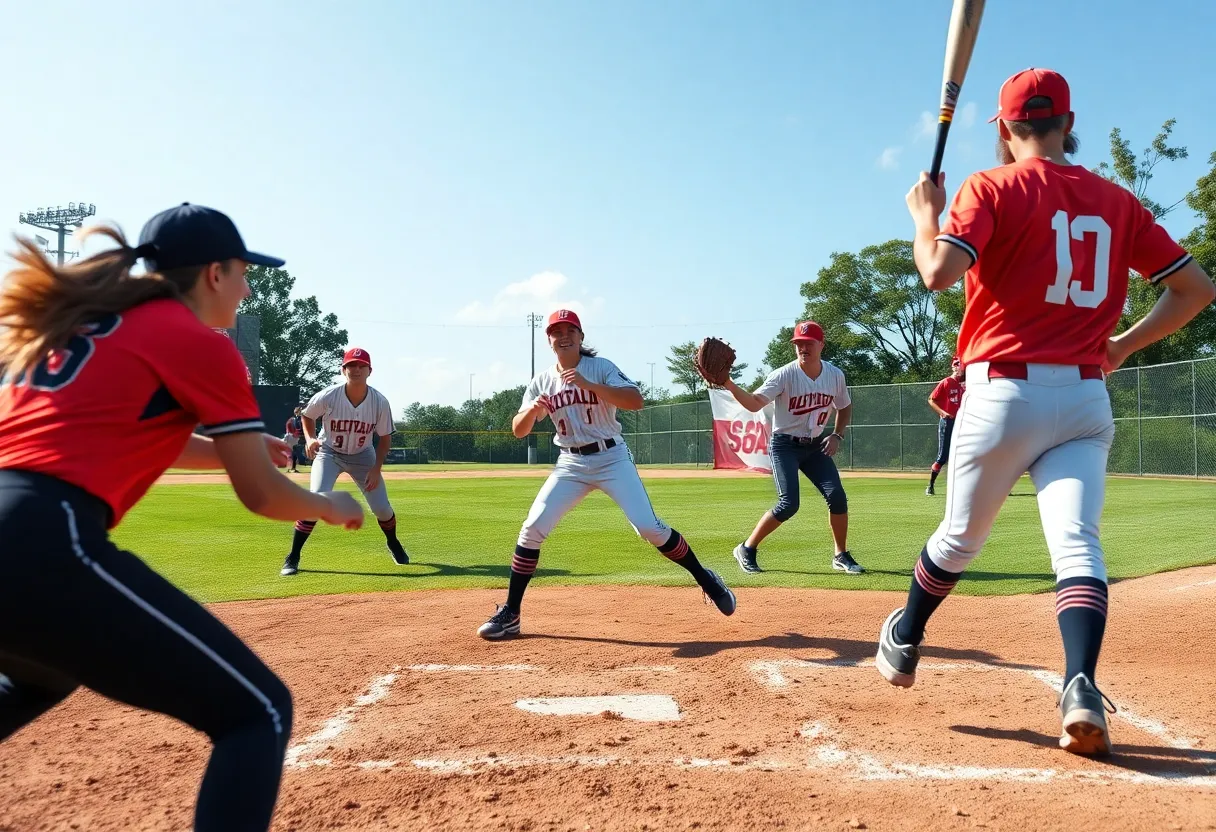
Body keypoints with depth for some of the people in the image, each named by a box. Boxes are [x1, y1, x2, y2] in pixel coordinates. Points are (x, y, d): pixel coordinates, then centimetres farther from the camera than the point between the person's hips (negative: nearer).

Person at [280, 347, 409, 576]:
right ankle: (293, 557, -8)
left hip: (362, 455, 2)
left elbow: (384, 438, -7)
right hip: (329, 454, -2)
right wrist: (309, 439, -19)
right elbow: (307, 416, -2)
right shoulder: (328, 397, -24)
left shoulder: (380, 402, -21)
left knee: (382, 508, 1)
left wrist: (376, 469, -14)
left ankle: (393, 543, 34)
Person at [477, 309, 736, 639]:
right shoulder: (541, 381, 4)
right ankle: (510, 613, 2)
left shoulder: (601, 367, -7)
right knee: (532, 529, -8)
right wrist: (532, 409, -21)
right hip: (570, 464, 3)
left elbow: (636, 401, -21)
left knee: (650, 528, -12)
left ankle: (705, 579, 9)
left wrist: (589, 385, -31)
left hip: (612, 458, -3)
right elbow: (518, 430, 2)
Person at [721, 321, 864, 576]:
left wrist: (837, 435, 1)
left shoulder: (835, 375, -2)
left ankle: (841, 556, 12)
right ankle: (747, 549, 2)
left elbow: (845, 407, 16)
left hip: (815, 446, 5)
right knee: (788, 504, -15)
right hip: (784, 445, -5)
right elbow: (755, 403, -32)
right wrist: (728, 384, -48)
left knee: (837, 496, -7)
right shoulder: (784, 375, -18)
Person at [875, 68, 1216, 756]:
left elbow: (939, 272, -18)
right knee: (1077, 543, -4)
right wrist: (1123, 346, 18)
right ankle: (1082, 691, -21)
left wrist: (924, 214, 0)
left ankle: (903, 642, 33)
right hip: (1086, 398, 3)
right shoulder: (1117, 201, 12)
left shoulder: (992, 188, -2)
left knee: (961, 536, 13)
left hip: (1005, 391, -3)